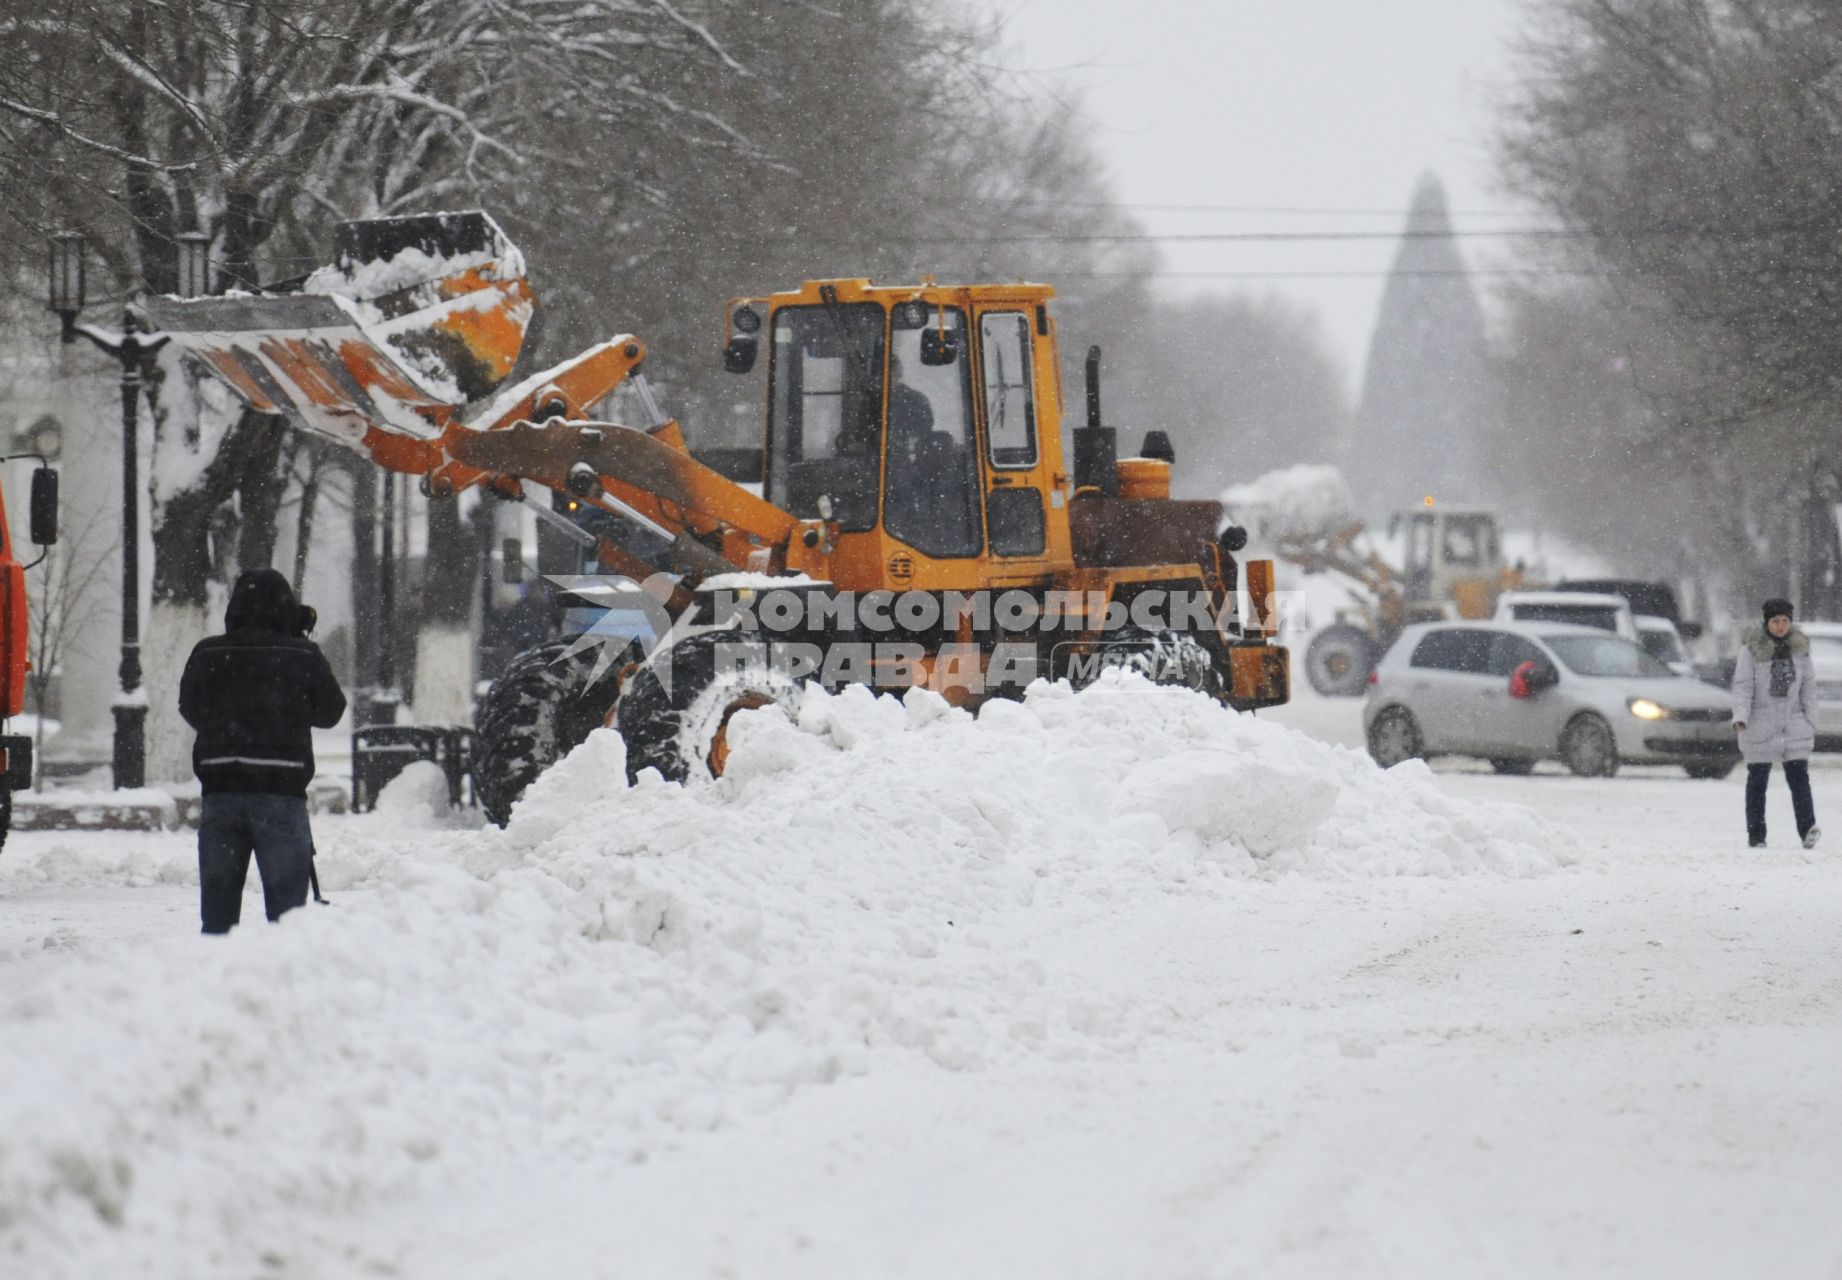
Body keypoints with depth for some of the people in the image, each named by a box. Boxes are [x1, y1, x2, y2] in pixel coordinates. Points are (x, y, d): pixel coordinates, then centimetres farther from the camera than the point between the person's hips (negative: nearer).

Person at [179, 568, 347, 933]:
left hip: (220, 790, 2)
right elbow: (330, 711, 7)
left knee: (217, 908, 9)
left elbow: (191, 710, 12)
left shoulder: (208, 654, -1)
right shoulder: (303, 657, -5)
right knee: (286, 904, 2)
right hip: (282, 792, -2)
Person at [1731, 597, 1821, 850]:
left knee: (1799, 777, -10)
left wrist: (1811, 721, 6)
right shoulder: (1752, 649, -4)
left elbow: (1808, 686, 11)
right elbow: (1743, 685, -8)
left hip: (1793, 724, 2)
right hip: (1760, 724, -2)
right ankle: (1756, 835, 12)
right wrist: (1740, 717, -20)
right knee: (1758, 780, 5)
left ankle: (1807, 829, -18)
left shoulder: (1799, 648, 6)